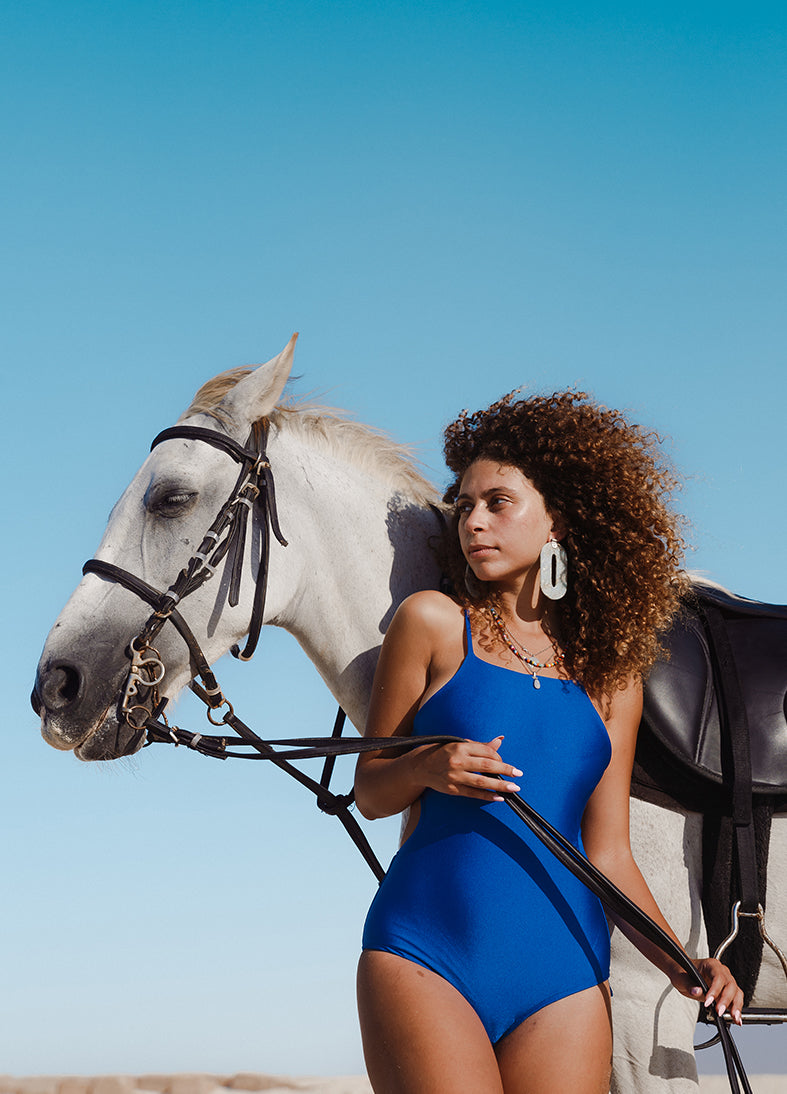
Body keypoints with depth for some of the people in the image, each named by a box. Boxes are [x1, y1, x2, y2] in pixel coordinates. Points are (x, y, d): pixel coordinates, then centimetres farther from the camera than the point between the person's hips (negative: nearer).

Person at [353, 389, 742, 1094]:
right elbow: (370, 792, 9)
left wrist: (683, 964, -4)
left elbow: (609, 856, 11)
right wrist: (427, 768, -13)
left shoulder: (612, 678, 12)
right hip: (424, 955, -2)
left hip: (563, 979, 2)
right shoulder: (433, 624, 5)